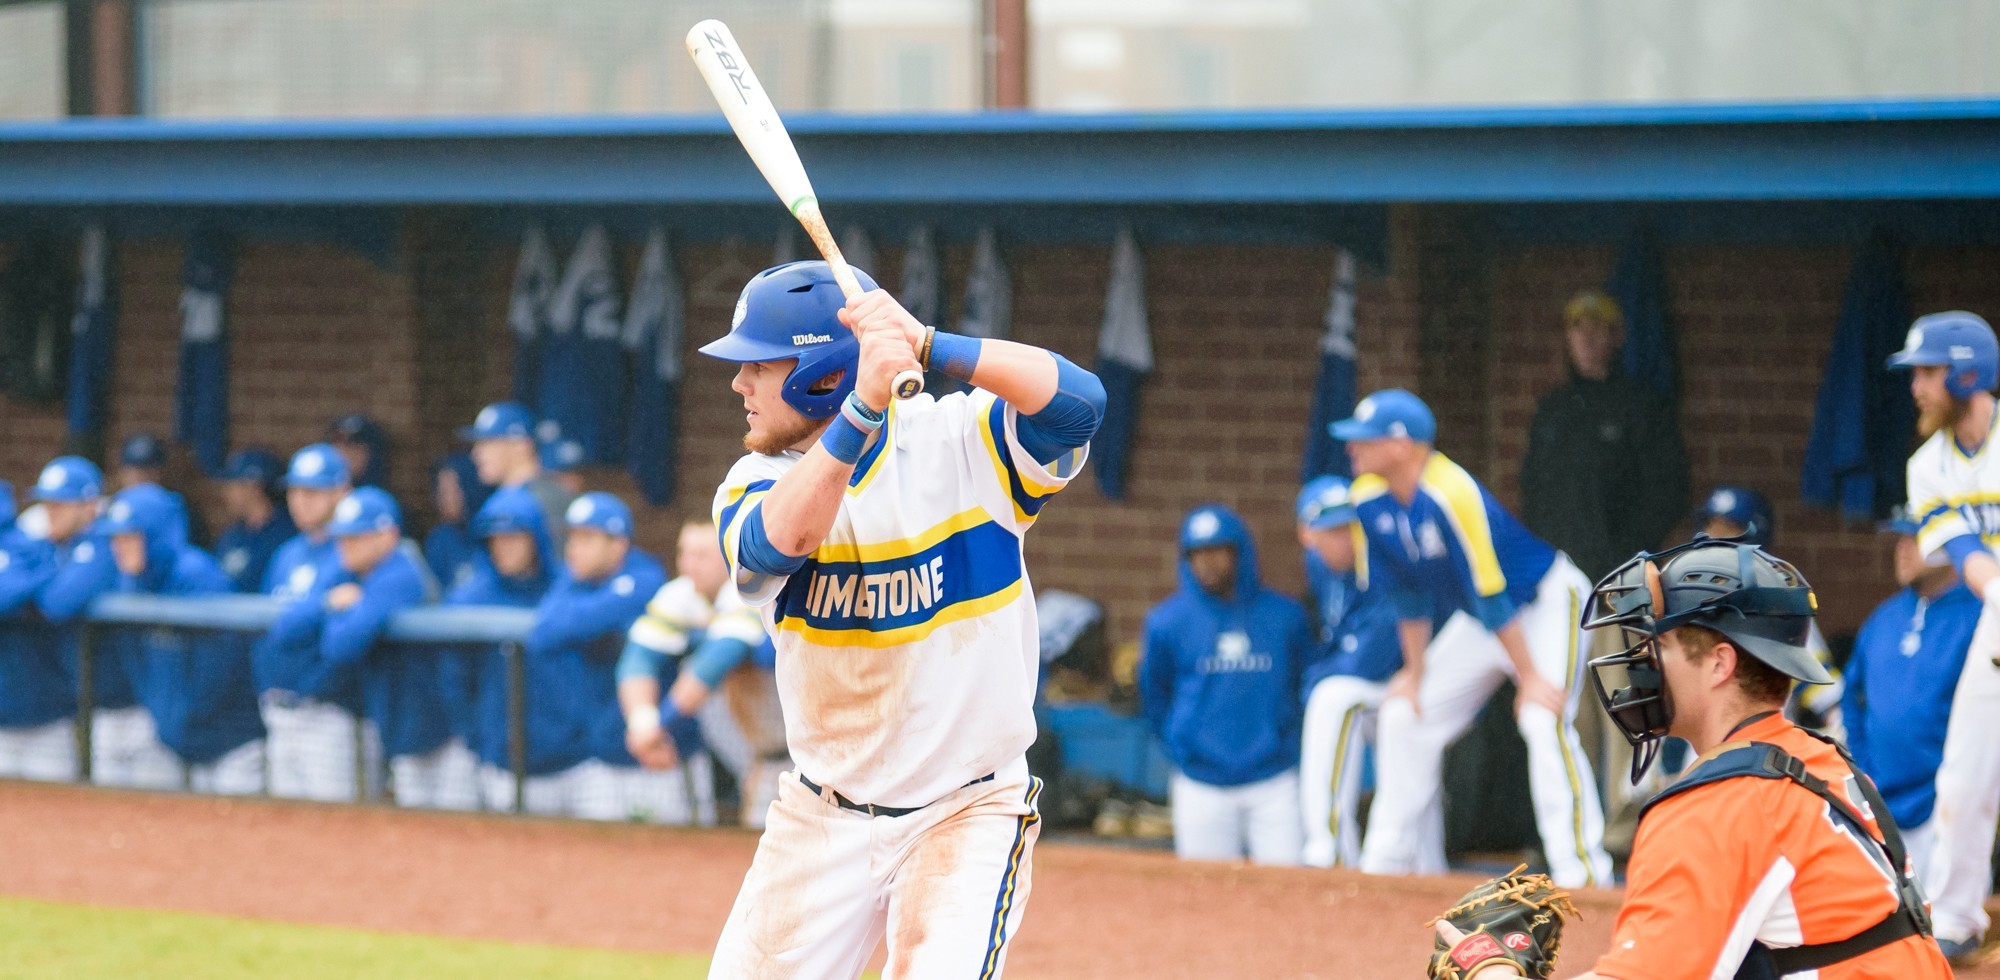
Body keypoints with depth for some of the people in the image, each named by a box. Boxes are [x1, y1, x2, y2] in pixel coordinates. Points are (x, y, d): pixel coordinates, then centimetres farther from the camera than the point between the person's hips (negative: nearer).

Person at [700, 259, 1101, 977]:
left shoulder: (958, 442, -10)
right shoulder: (757, 481, -3)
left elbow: (1077, 401, -28)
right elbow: (777, 541, -27)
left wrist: (928, 347, -41)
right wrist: (864, 406, -42)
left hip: (970, 815, -4)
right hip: (820, 821, 4)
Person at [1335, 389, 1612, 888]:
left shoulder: (1452, 495, -33)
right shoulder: (1370, 500, -10)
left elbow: (1492, 597, -30)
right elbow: (1407, 593, 2)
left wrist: (1530, 677, -27)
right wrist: (1416, 671, 6)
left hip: (1547, 601, -9)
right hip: (1477, 620, 9)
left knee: (1543, 719, -27)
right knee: (1403, 717, 10)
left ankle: (1580, 870, -29)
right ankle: (1387, 861, 21)